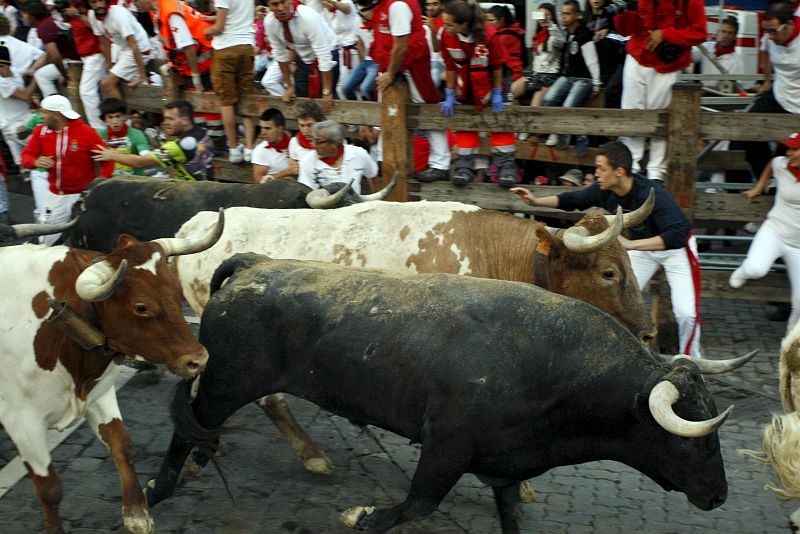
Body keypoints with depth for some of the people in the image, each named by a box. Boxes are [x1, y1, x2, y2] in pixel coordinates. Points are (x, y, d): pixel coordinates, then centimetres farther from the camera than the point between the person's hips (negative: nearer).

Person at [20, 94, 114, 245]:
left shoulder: (87, 132, -12)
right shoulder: (41, 131, 0)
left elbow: (107, 160, -11)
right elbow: (26, 156, 6)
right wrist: (36, 161, -18)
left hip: (83, 196, -4)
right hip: (56, 197, 4)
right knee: (45, 242, 7)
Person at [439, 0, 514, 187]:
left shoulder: (489, 35, -31)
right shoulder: (447, 36, -23)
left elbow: (497, 66, -18)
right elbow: (450, 67, -11)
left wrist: (497, 93, -11)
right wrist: (449, 96, -9)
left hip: (488, 85, -3)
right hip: (465, 90, 3)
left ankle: (506, 165, 6)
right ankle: (465, 166, 13)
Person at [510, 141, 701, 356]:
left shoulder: (651, 194, -37)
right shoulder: (604, 191, -18)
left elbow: (676, 236, -48)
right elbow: (572, 199, -1)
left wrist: (631, 244, -55)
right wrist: (536, 201, -12)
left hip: (676, 246, -6)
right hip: (641, 245, 6)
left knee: (686, 313, -14)